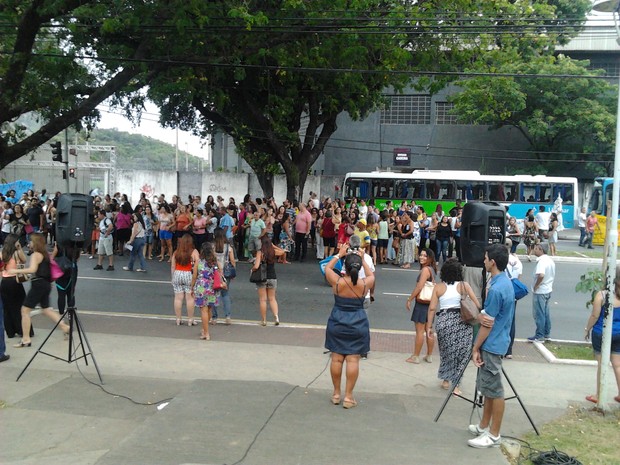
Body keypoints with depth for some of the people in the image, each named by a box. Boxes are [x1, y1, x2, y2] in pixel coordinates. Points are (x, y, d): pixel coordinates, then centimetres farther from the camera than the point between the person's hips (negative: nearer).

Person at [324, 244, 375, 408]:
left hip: (337, 324, 0)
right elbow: (371, 275, 15)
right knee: (353, 360, 3)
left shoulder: (337, 282, -12)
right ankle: (348, 396, 7)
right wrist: (363, 259, 18)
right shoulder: (364, 284, -10)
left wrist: (339, 255, 14)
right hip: (358, 325, 0)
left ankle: (336, 394, 19)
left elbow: (327, 268, 9)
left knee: (337, 358, 9)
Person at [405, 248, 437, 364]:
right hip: (430, 303, 9)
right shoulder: (432, 269, 11)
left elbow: (419, 287, -20)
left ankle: (415, 357, 6)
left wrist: (409, 300, -12)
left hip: (422, 303, -9)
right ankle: (429, 356, 21)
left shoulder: (425, 269, -16)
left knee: (419, 330, -2)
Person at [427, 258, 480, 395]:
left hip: (442, 321, 2)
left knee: (446, 351, 20)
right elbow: (477, 304, -5)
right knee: (461, 352, 7)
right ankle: (454, 384, 5)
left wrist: (429, 326, 7)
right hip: (461, 321, -2)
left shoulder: (438, 287, 3)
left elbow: (432, 308, 1)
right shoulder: (464, 285, 0)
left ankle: (446, 380, 32)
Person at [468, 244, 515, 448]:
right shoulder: (505, 282, 9)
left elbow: (488, 324, -18)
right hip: (495, 343, 10)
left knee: (494, 390, 0)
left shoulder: (496, 289, -23)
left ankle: (494, 435, 10)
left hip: (491, 345, -10)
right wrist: (480, 316, -3)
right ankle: (484, 426, 30)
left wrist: (476, 348, -11)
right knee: (488, 387, 18)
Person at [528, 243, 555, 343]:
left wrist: (535, 286, -23)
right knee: (546, 313, 17)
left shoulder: (541, 261, -22)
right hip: (548, 290, 10)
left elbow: (541, 275, -36)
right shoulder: (550, 260, 9)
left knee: (539, 314, -1)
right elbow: (552, 274, 17)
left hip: (540, 291, -9)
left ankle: (539, 336, 5)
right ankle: (546, 333, 26)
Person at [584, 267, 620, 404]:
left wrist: (587, 329, 0)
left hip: (601, 333, -4)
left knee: (601, 364, 7)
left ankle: (599, 396, 16)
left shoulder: (601, 295, -18)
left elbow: (594, 316, -14)